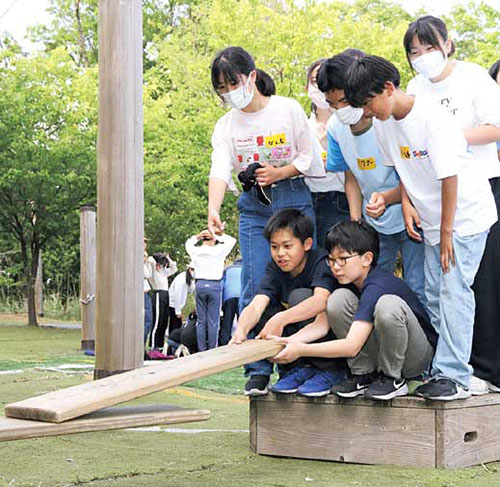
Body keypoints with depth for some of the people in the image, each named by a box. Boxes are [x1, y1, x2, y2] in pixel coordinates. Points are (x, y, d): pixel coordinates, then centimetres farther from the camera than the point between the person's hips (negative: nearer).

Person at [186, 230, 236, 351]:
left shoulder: (196, 251, 1)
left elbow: (188, 243, 24)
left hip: (200, 285, 3)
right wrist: (217, 236, 4)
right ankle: (212, 350, -1)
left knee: (201, 320, 7)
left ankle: (202, 350, 8)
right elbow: (232, 240, 10)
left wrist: (197, 236, 10)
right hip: (215, 286, -3)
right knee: (213, 321, 0)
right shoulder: (219, 251, -6)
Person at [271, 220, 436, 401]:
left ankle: (393, 378, -13)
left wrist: (301, 350, -37)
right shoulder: (349, 281, -1)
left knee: (389, 304, -37)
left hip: (419, 356, -7)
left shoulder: (376, 287, -27)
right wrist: (289, 341, -27)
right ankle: (363, 374, -4)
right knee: (339, 298, -14)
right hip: (378, 355, 7)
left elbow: (352, 346, -34)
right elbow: (322, 324, -10)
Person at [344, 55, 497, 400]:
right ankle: (442, 370, 13)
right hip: (433, 220, 8)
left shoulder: (434, 119, -23)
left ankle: (456, 377, -12)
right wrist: (407, 205, 0)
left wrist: (446, 231, -19)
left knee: (454, 291, -13)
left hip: (466, 215, -8)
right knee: (435, 296, 7)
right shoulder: (384, 124, 1)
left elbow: (449, 177, -22)